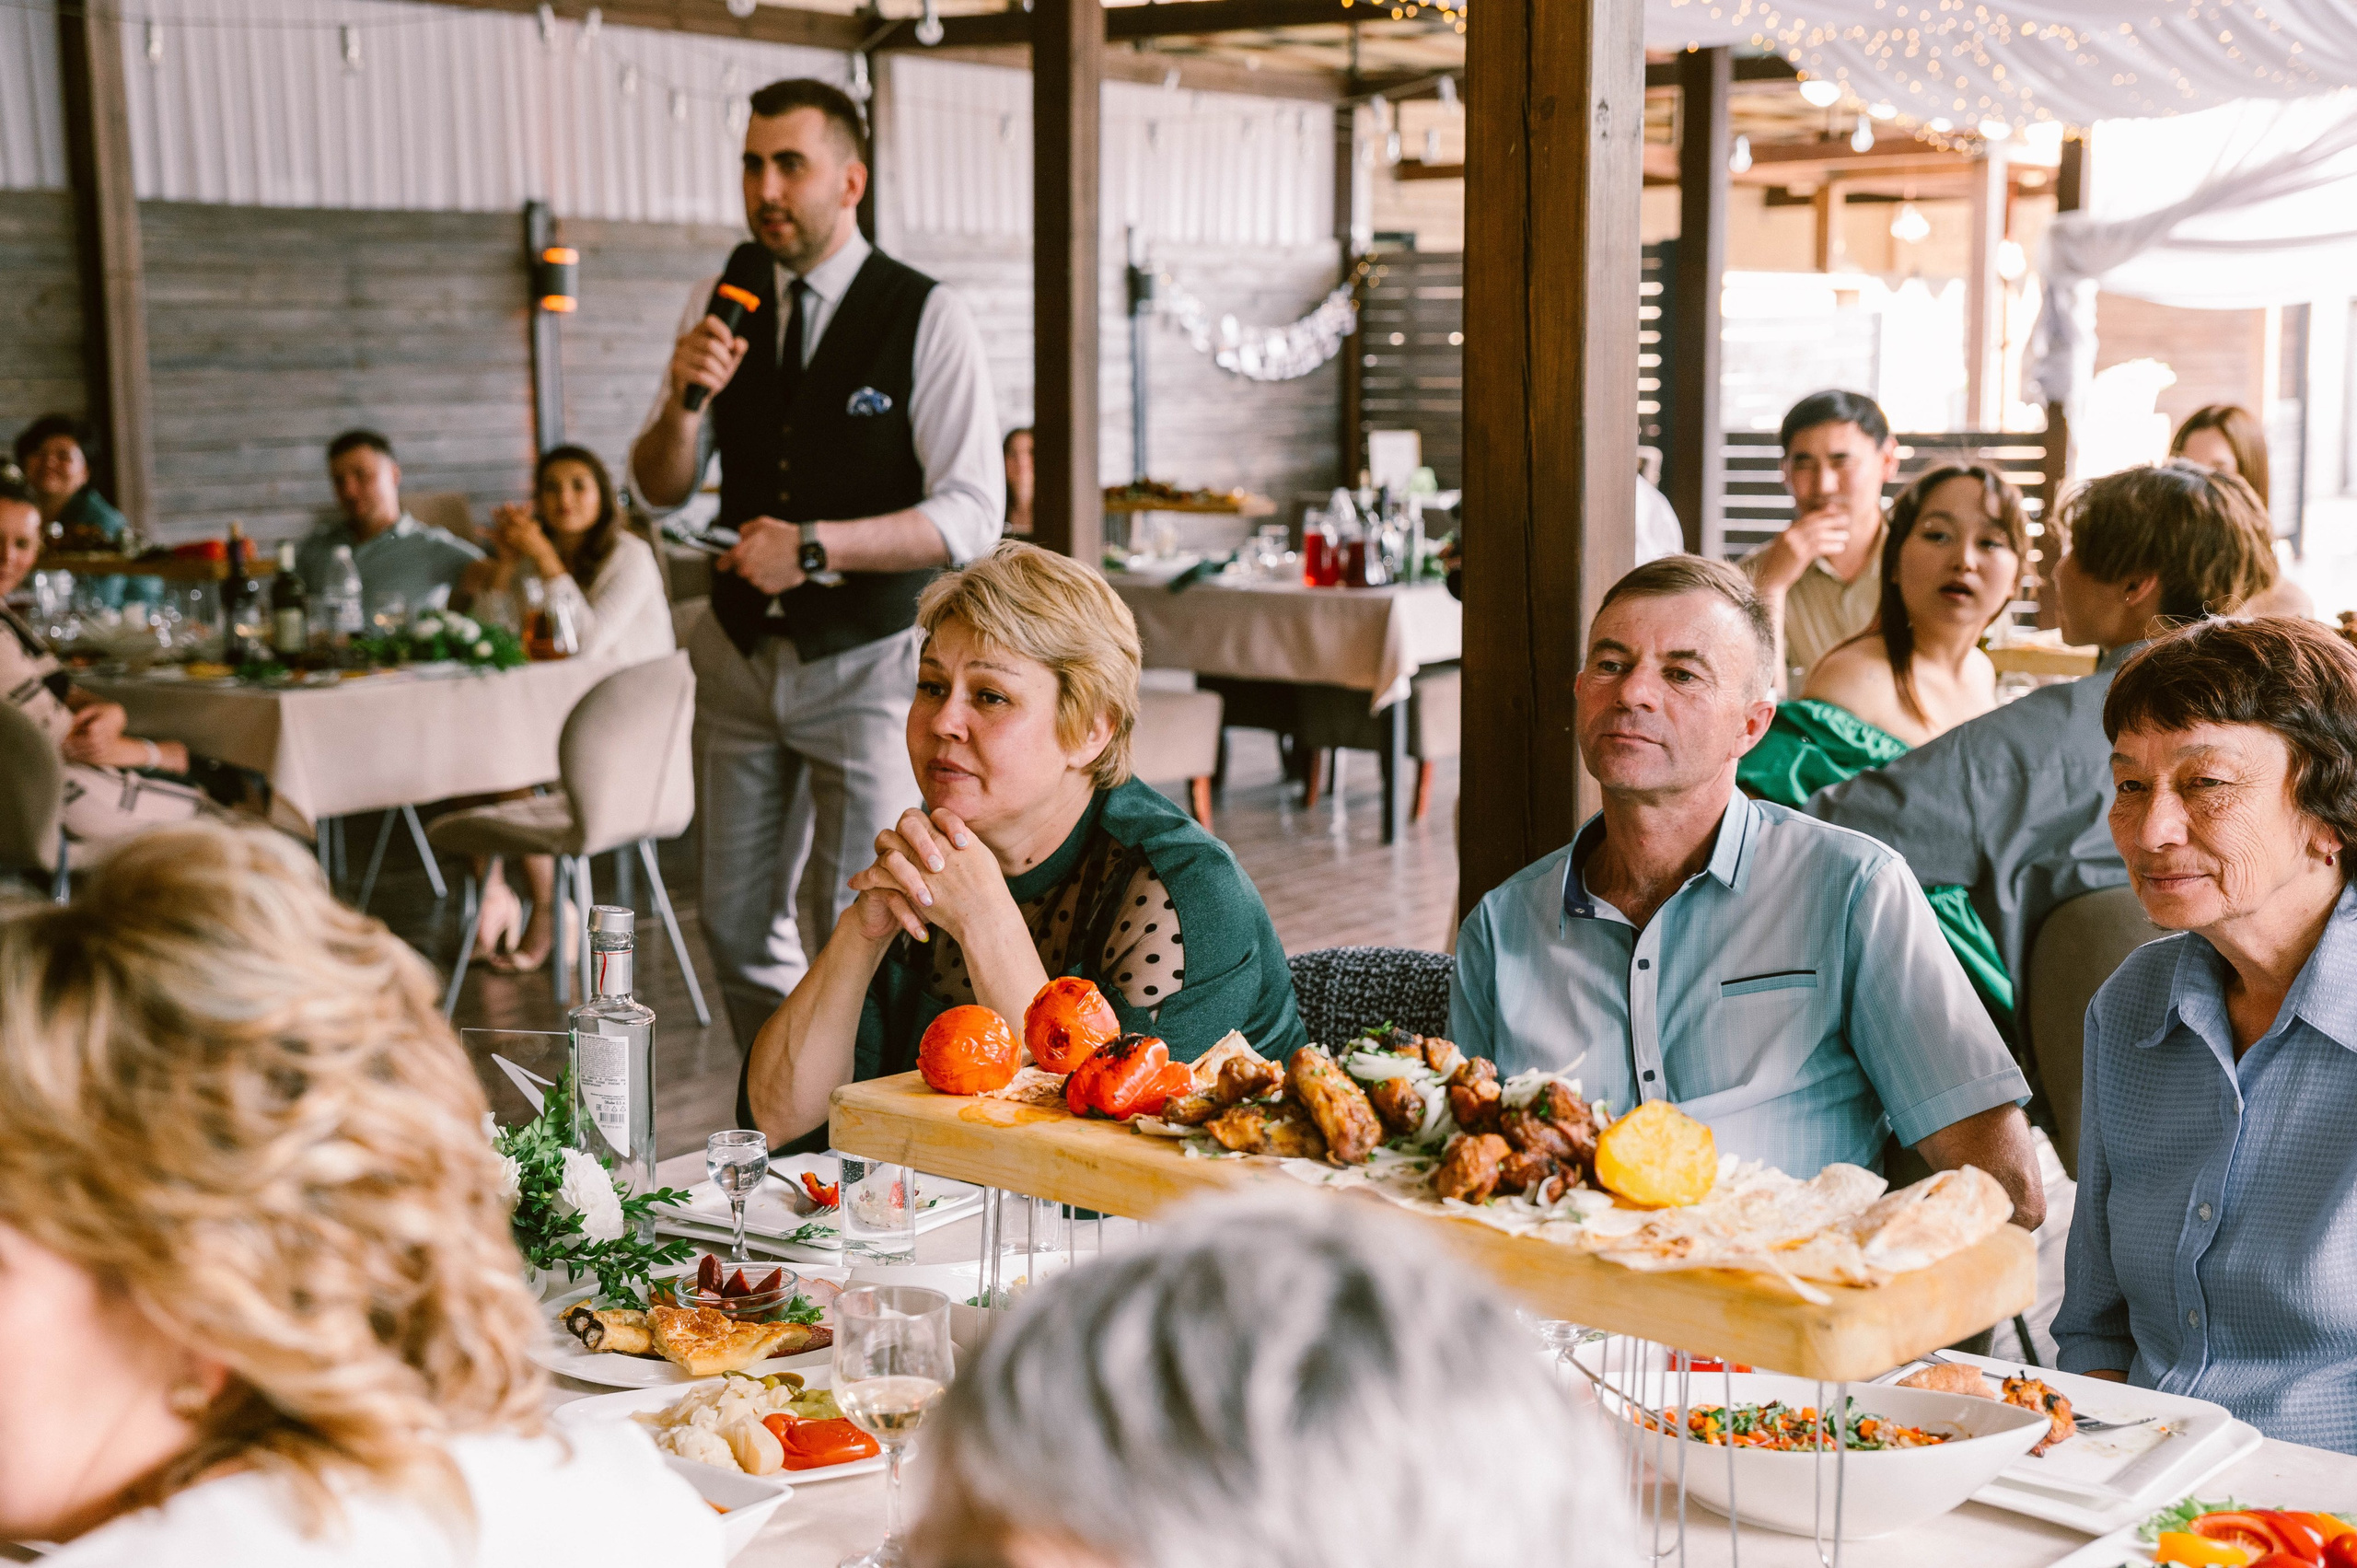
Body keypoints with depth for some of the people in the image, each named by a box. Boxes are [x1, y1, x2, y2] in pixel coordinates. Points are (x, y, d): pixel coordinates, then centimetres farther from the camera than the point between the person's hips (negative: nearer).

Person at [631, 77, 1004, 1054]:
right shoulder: (721, 300, 3)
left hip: (867, 661, -5)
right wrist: (684, 398, -15)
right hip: (740, 650, 5)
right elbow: (660, 489, 5)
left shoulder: (927, 319, -12)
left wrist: (815, 547, -25)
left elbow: (972, 517, -17)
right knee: (738, 923, 12)